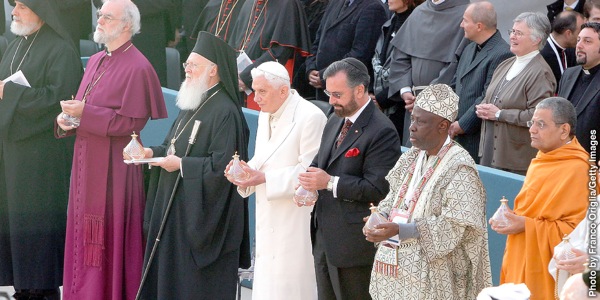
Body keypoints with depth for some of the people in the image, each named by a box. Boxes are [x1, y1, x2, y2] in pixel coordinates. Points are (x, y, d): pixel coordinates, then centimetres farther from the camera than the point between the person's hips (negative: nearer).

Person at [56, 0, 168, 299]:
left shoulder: (138, 68, -13)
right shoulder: (95, 62, 12)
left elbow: (130, 122, -17)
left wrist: (85, 114, -19)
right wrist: (67, 119, -1)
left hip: (114, 167, -8)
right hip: (87, 162, 8)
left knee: (110, 238, -3)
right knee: (84, 236, 12)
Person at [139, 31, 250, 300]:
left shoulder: (225, 112, -19)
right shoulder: (193, 104, 12)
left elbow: (221, 166, -25)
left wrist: (180, 164, -18)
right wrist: (152, 152, 3)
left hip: (204, 214, -10)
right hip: (175, 205, 10)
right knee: (170, 276, 13)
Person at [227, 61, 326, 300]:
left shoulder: (311, 117, -15)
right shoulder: (266, 115, 13)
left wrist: (264, 178, -23)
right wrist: (246, 170, -2)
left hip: (296, 216, -8)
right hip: (269, 216, 9)